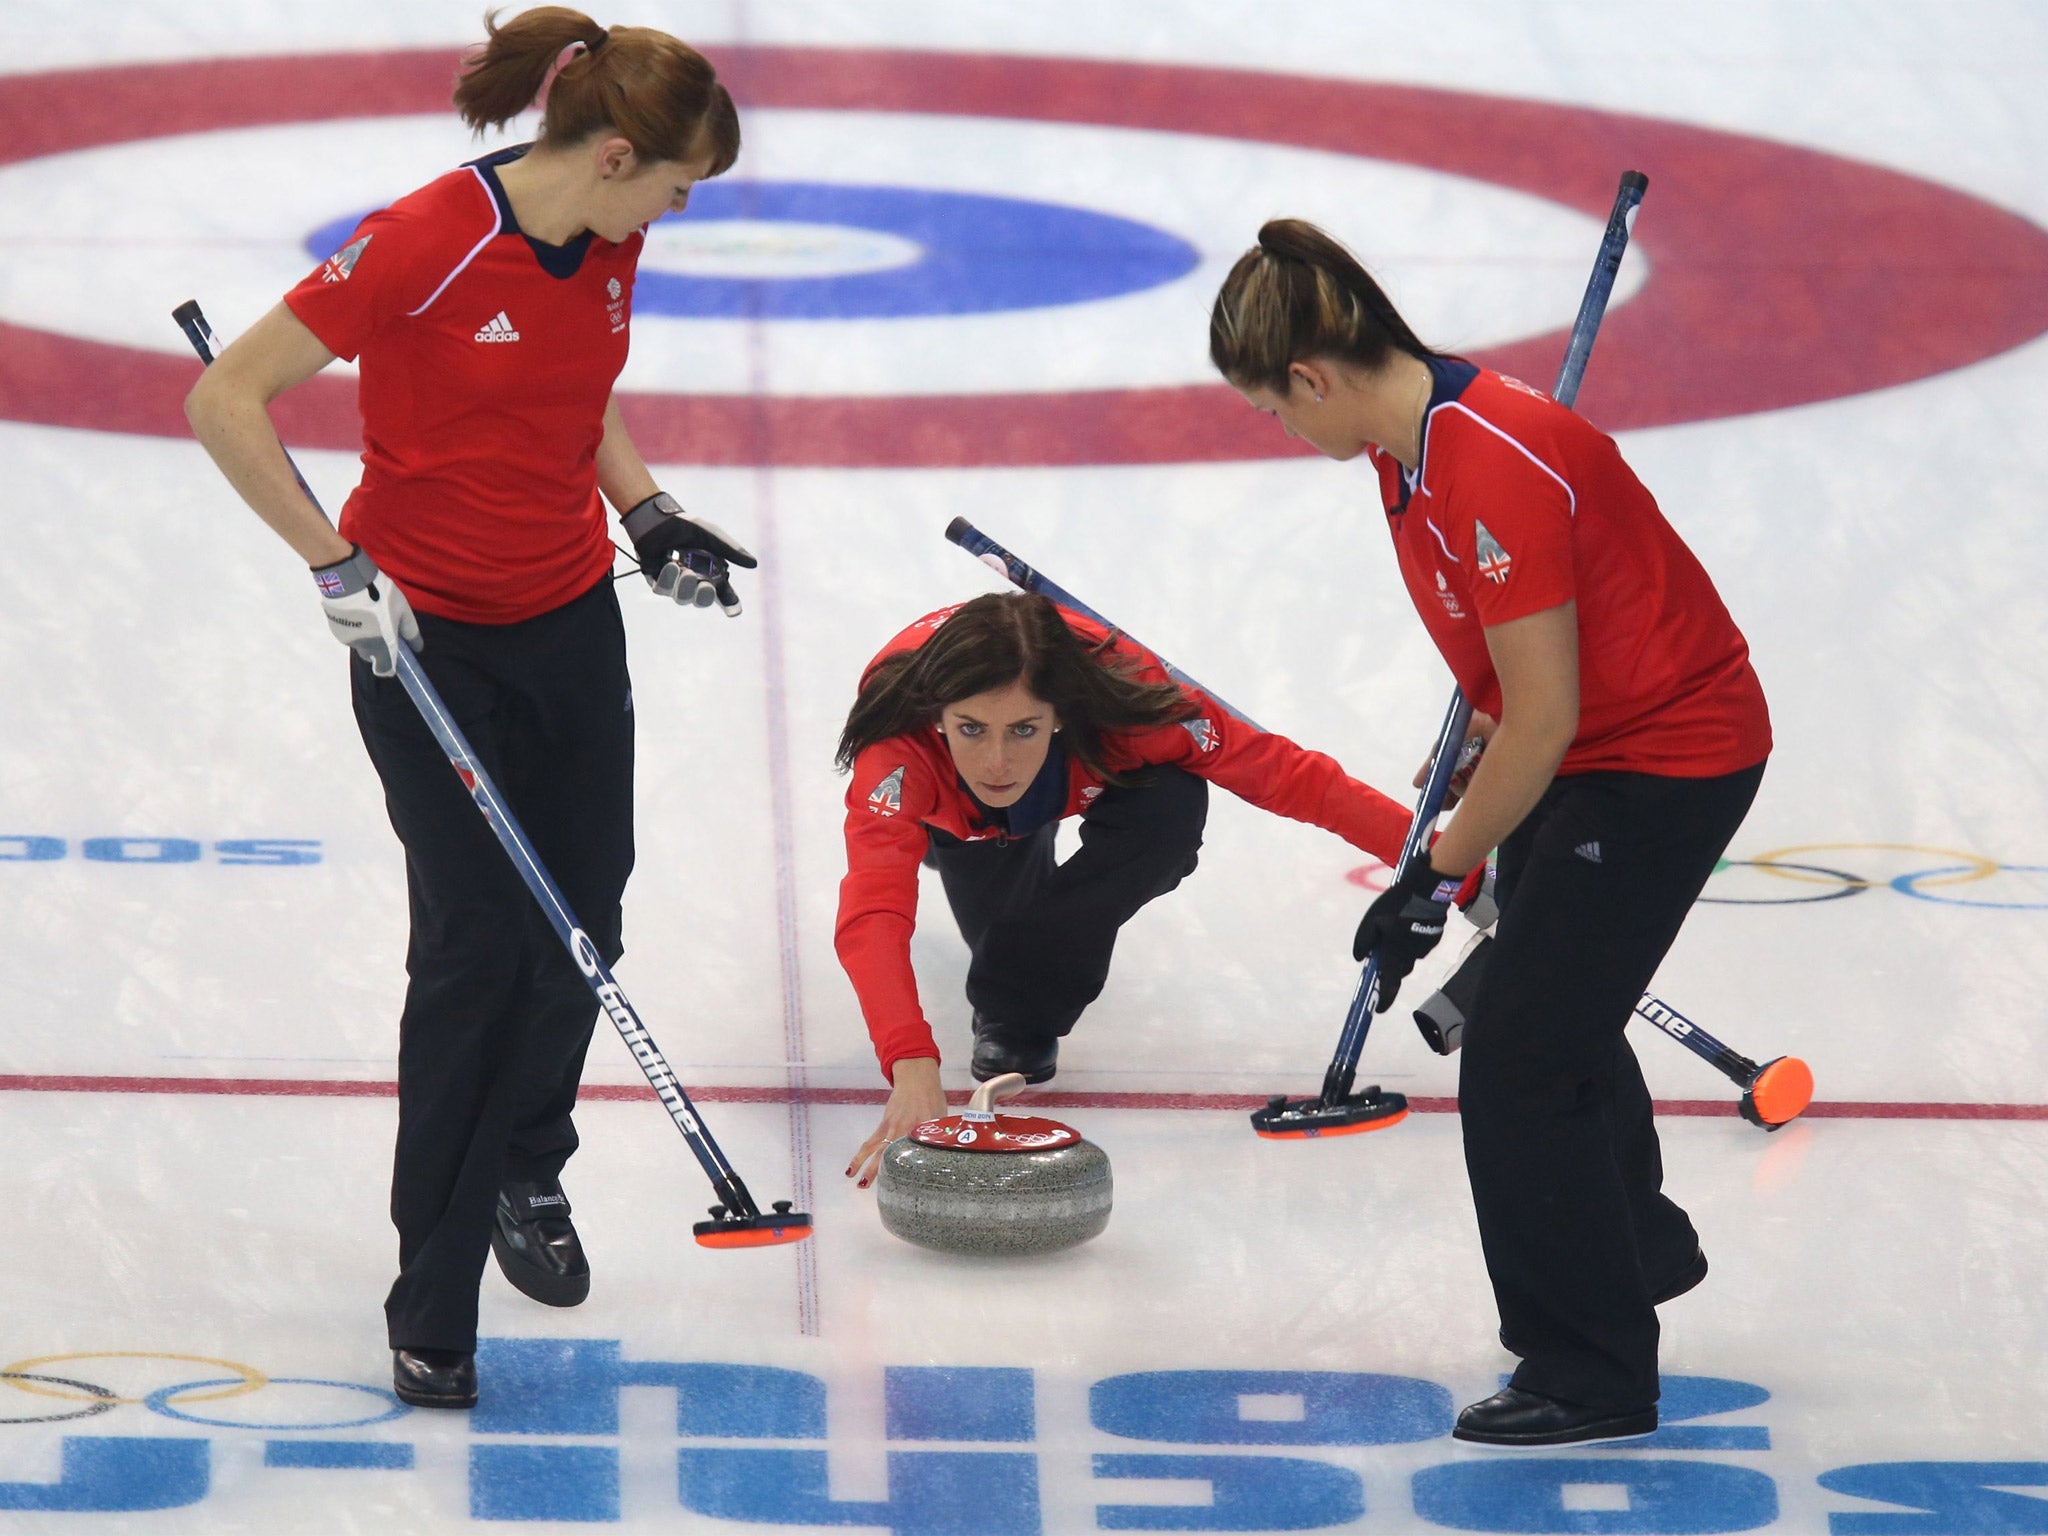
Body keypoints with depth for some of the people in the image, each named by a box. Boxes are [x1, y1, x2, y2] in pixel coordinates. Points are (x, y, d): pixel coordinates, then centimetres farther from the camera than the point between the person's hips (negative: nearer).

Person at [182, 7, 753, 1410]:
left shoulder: (608, 245, -2)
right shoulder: (428, 245, -24)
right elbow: (226, 400, -22)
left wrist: (648, 516, 3)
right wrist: (338, 568, -21)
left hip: (573, 619, 6)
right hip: (428, 636, -6)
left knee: (580, 925, 10)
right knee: (476, 943, -7)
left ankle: (527, 1172, 38)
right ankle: (436, 1305, 4)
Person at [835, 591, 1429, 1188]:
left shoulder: (1123, 693, -43)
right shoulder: (900, 744, -46)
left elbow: (1281, 771, -32)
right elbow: (872, 915, -58)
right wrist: (912, 1069, -73)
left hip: (1093, 775, -2)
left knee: (1171, 808, -28)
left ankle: (1020, 1010, -8)